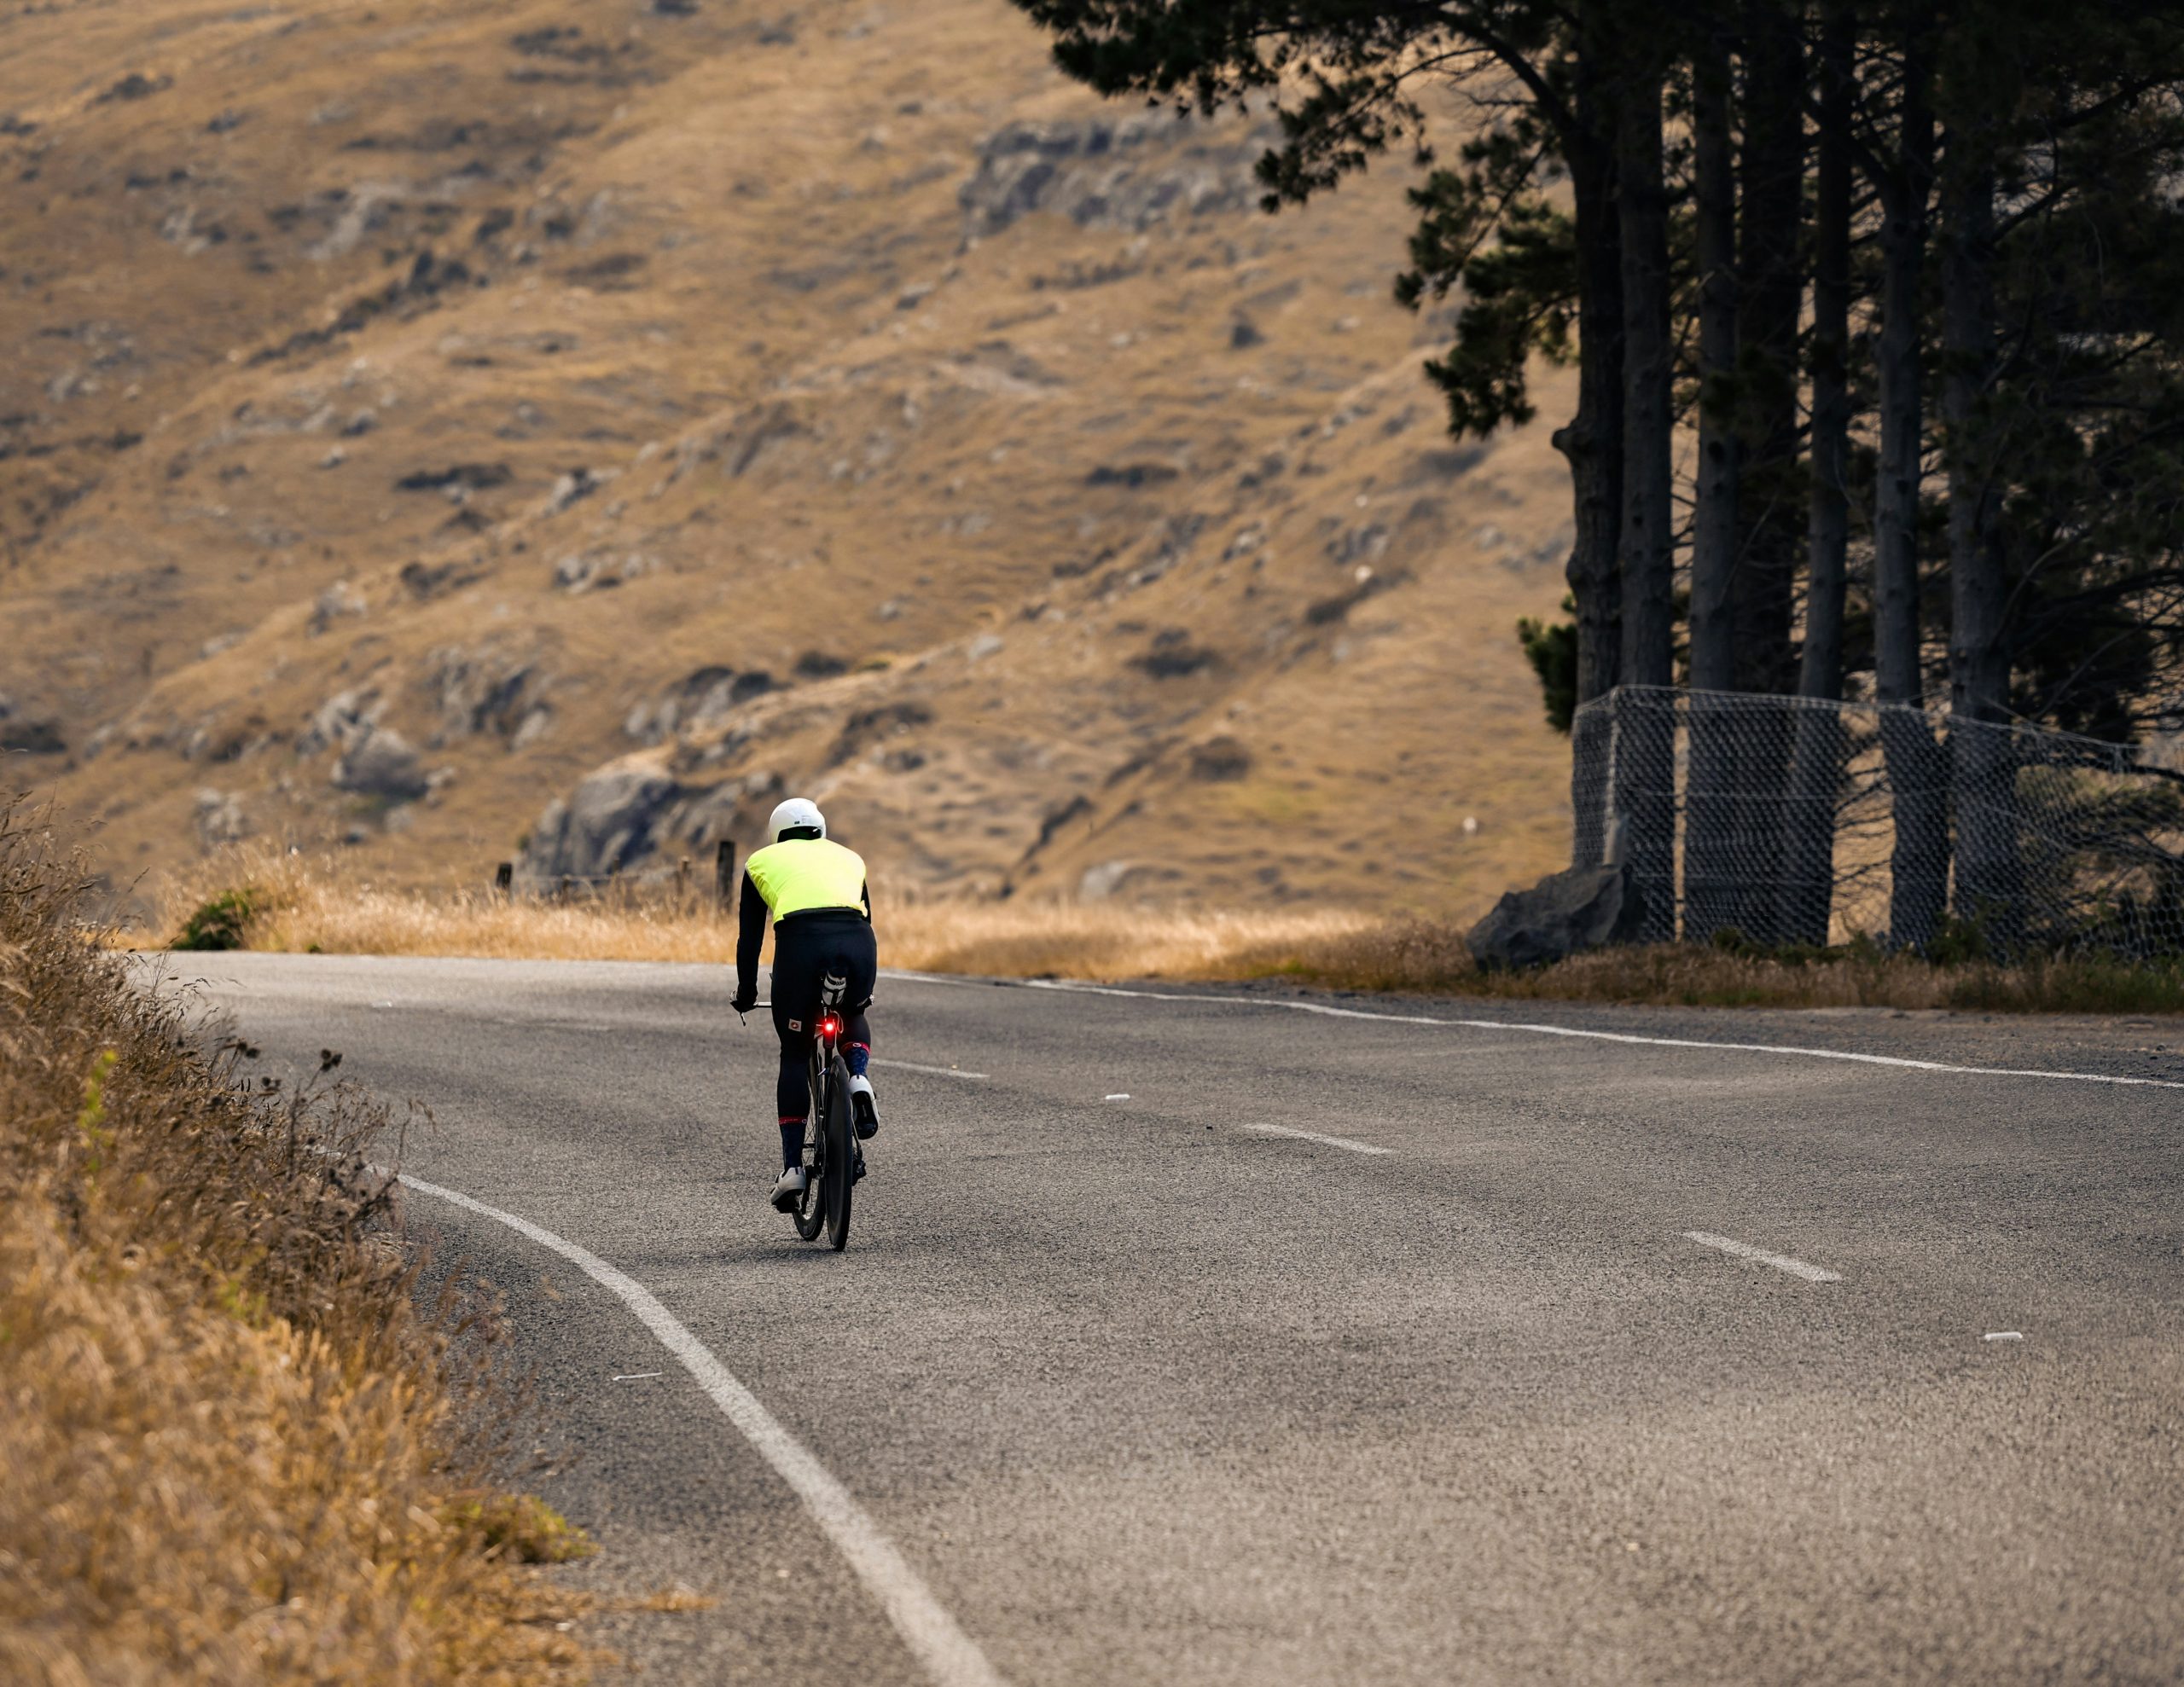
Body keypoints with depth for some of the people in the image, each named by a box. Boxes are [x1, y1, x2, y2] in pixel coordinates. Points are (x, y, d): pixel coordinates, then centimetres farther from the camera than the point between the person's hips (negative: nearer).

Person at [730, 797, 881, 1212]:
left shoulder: (763, 861, 27)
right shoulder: (849, 858, 34)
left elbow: (749, 936, 26)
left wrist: (746, 993, 36)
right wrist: (863, 987, 49)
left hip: (801, 944, -2)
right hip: (857, 944, 2)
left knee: (795, 1056, 11)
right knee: (854, 1014, 34)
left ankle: (792, 1165, 4)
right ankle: (858, 1077, 4)